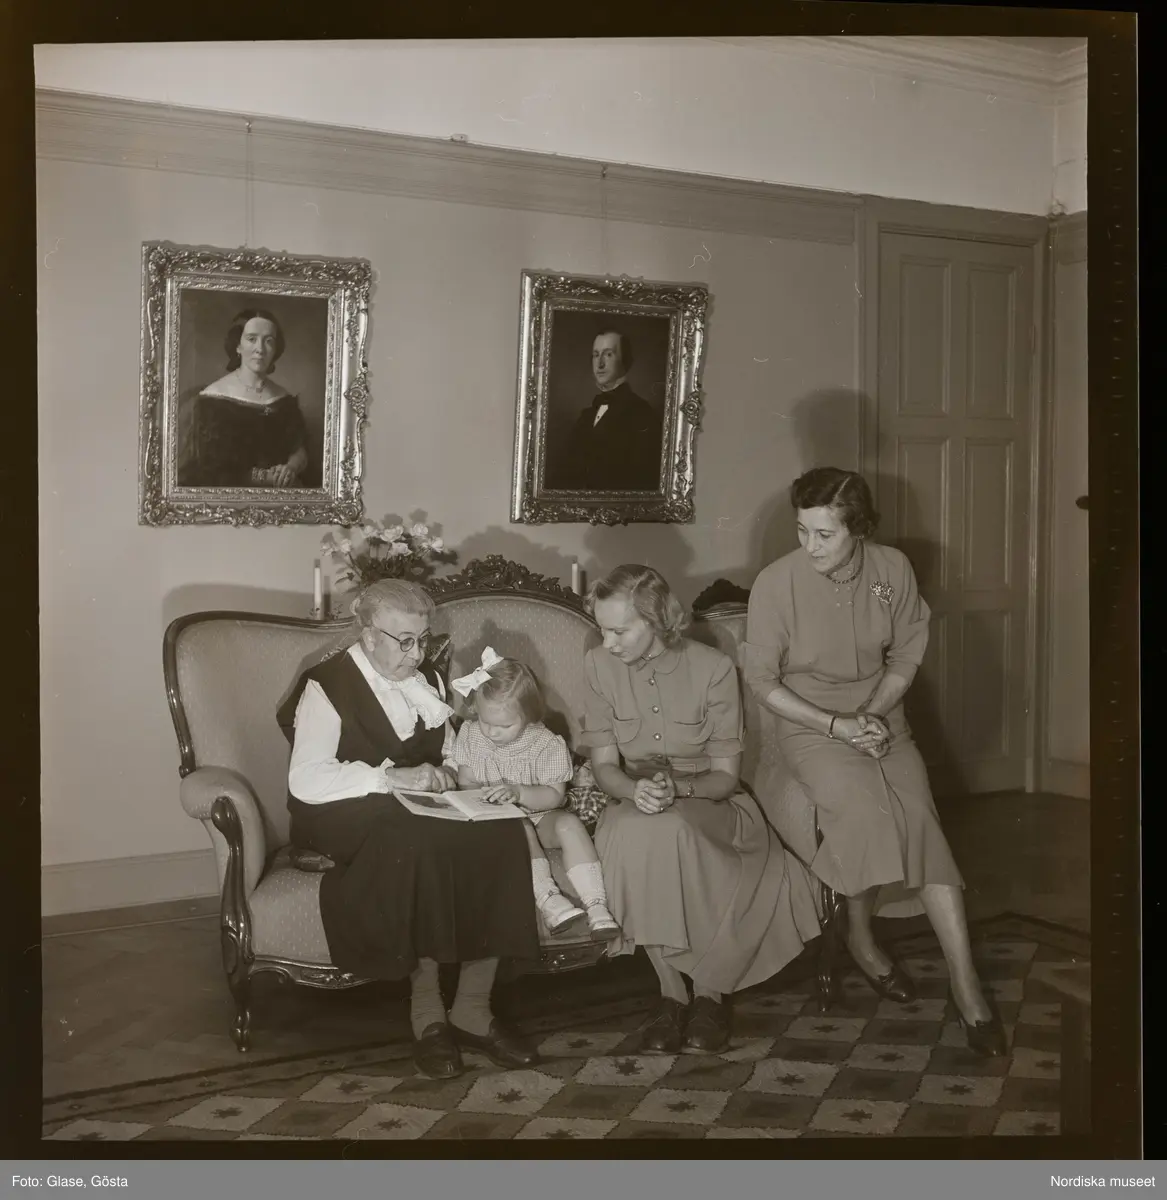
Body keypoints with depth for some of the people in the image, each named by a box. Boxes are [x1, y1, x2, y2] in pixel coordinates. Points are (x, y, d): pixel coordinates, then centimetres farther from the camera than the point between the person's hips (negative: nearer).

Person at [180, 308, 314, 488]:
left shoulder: (285, 399, 9)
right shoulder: (212, 399, -7)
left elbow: (300, 451, 6)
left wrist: (291, 468, -17)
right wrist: (262, 476, -17)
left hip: (282, 491, 4)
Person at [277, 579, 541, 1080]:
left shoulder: (427, 679, 16)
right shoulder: (327, 686, -5)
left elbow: (448, 752, 26)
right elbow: (305, 781, -17)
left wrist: (446, 772, 1)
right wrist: (392, 776, -24)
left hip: (421, 813, 6)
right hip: (347, 819, -6)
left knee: (500, 834, -25)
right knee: (419, 839, -38)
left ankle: (473, 1008, -19)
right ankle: (427, 1013, -24)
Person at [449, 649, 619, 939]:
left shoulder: (546, 744, -13)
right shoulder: (470, 736, -4)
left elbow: (554, 795, -16)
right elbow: (465, 782, 1)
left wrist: (519, 792, -34)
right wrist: (482, 794, -23)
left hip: (539, 817, 0)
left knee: (569, 823, -30)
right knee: (521, 828, -33)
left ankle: (596, 906, -35)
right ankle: (547, 898, -41)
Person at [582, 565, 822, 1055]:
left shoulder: (713, 668, -10)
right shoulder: (599, 665, -3)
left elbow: (726, 774, -7)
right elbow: (604, 764, -1)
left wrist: (678, 788, -28)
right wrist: (634, 790, -25)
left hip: (709, 804, -2)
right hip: (634, 803, 2)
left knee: (668, 829, -37)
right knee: (628, 835, -35)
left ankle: (708, 988, -18)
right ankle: (672, 989, -21)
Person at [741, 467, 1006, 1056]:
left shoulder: (893, 569, -6)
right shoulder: (776, 583, -15)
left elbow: (905, 655, 7)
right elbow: (761, 679, -8)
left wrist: (874, 715, -10)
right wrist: (836, 725, -16)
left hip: (881, 719, 3)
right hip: (810, 726, -3)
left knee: (920, 817, -20)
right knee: (865, 802, -30)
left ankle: (965, 982, -16)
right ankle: (860, 935, -3)